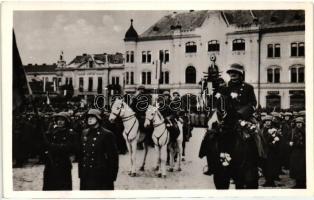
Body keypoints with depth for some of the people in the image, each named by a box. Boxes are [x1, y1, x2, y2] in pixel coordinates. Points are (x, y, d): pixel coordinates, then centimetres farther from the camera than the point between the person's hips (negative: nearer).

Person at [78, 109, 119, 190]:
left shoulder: (107, 134, -9)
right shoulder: (84, 133, 9)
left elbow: (113, 156, -9)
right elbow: (81, 154, 14)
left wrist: (112, 176, -11)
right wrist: (80, 172, 11)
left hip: (101, 176, -6)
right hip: (86, 176, 6)